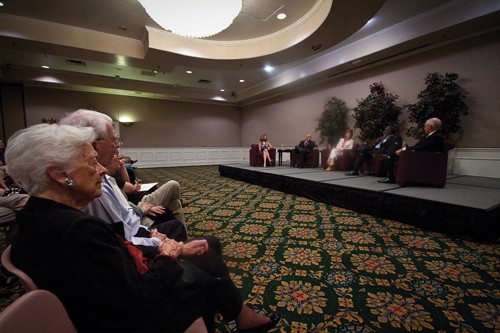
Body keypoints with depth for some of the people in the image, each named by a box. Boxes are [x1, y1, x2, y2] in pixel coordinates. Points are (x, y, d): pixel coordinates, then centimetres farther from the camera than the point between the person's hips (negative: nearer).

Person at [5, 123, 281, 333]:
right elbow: (139, 298, -29)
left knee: (200, 253, 13)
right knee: (209, 263, 5)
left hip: (106, 308, 8)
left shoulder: (34, 221, -2)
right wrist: (167, 256, -11)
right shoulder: (79, 229, -34)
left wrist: (176, 249, -6)